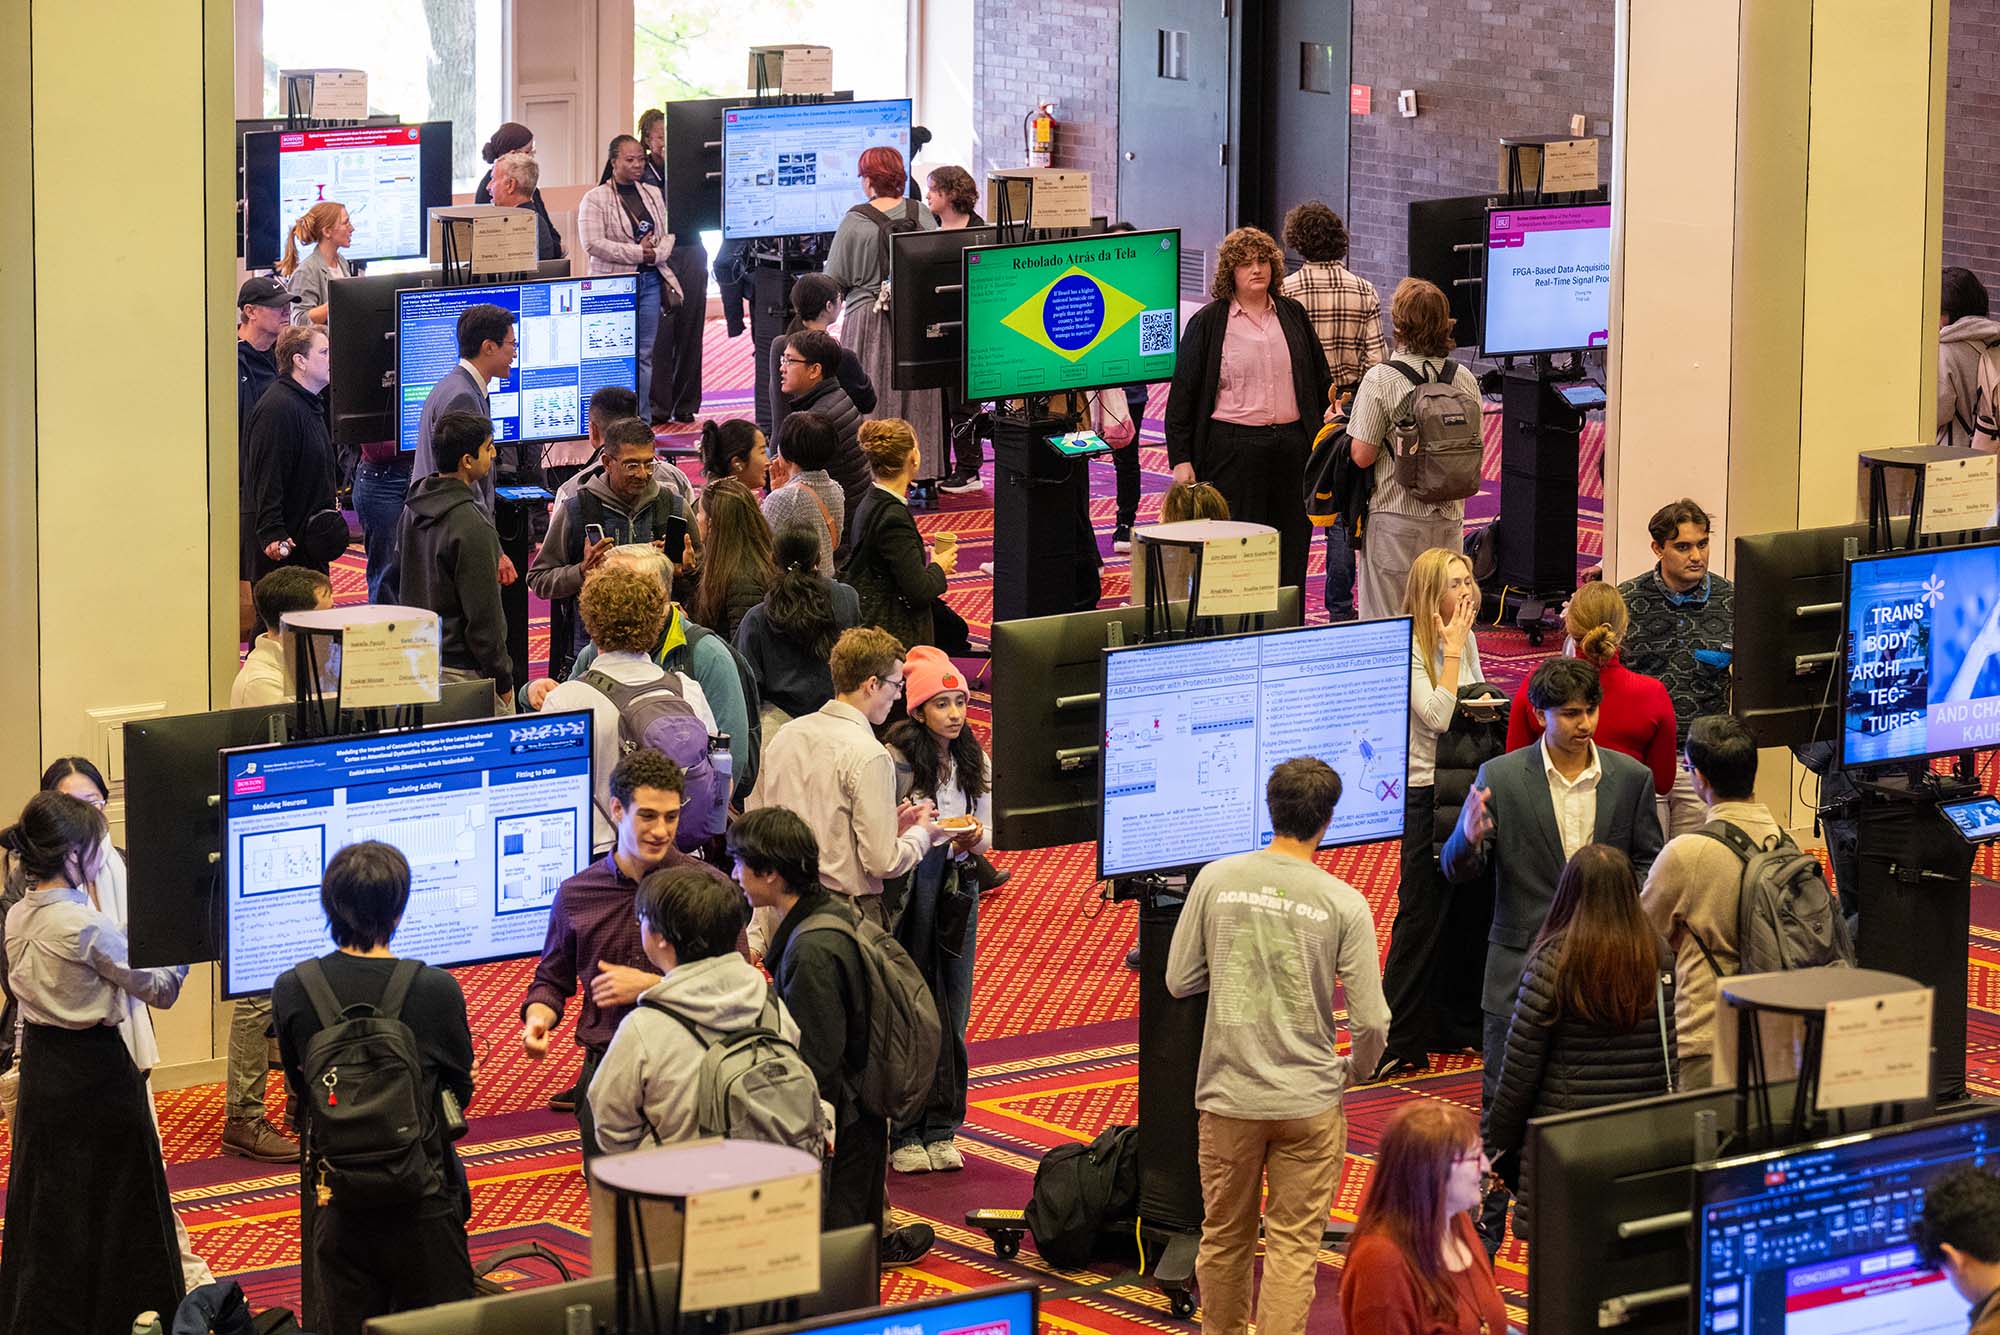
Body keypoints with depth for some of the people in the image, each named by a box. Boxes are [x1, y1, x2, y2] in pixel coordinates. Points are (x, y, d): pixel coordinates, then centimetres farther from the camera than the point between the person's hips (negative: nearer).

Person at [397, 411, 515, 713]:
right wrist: (502, 677, -11)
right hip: (464, 670, -9)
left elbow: (400, 577, 18)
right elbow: (483, 614, -19)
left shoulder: (413, 509, 6)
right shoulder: (471, 527, -22)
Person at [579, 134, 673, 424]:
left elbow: (668, 233, 13)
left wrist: (656, 253, -9)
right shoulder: (595, 199, -4)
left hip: (649, 280, 5)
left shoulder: (653, 195, 14)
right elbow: (593, 243, -14)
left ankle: (642, 419, 12)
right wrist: (637, 252, -15)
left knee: (644, 354, 7)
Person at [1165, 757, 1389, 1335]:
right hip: (1307, 1102, -2)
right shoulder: (1343, 903, -11)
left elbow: (1179, 981, 1)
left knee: (1224, 1237, 18)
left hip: (1227, 1094, 2)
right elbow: (1371, 1021, -9)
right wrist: (1355, 1070, 11)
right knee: (1292, 1245, 6)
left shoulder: (1216, 880, -6)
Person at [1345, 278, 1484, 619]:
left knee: (1386, 622, 2)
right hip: (1449, 516, 5)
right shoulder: (1465, 379, 1)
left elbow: (1362, 456, -13)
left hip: (1396, 515, -4)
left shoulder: (1380, 380, -14)